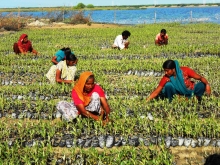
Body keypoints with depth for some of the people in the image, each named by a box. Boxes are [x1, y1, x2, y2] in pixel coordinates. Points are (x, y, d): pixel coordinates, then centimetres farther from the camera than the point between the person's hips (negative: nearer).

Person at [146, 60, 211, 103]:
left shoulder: (185, 70, -21)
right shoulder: (166, 78, -18)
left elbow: (200, 78, -17)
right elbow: (156, 92, -15)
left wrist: (207, 84, -36)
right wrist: (147, 101, -25)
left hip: (190, 91, 0)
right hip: (179, 93, 0)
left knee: (203, 85, -28)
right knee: (168, 85, -29)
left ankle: (198, 97, 0)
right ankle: (171, 102, -7)